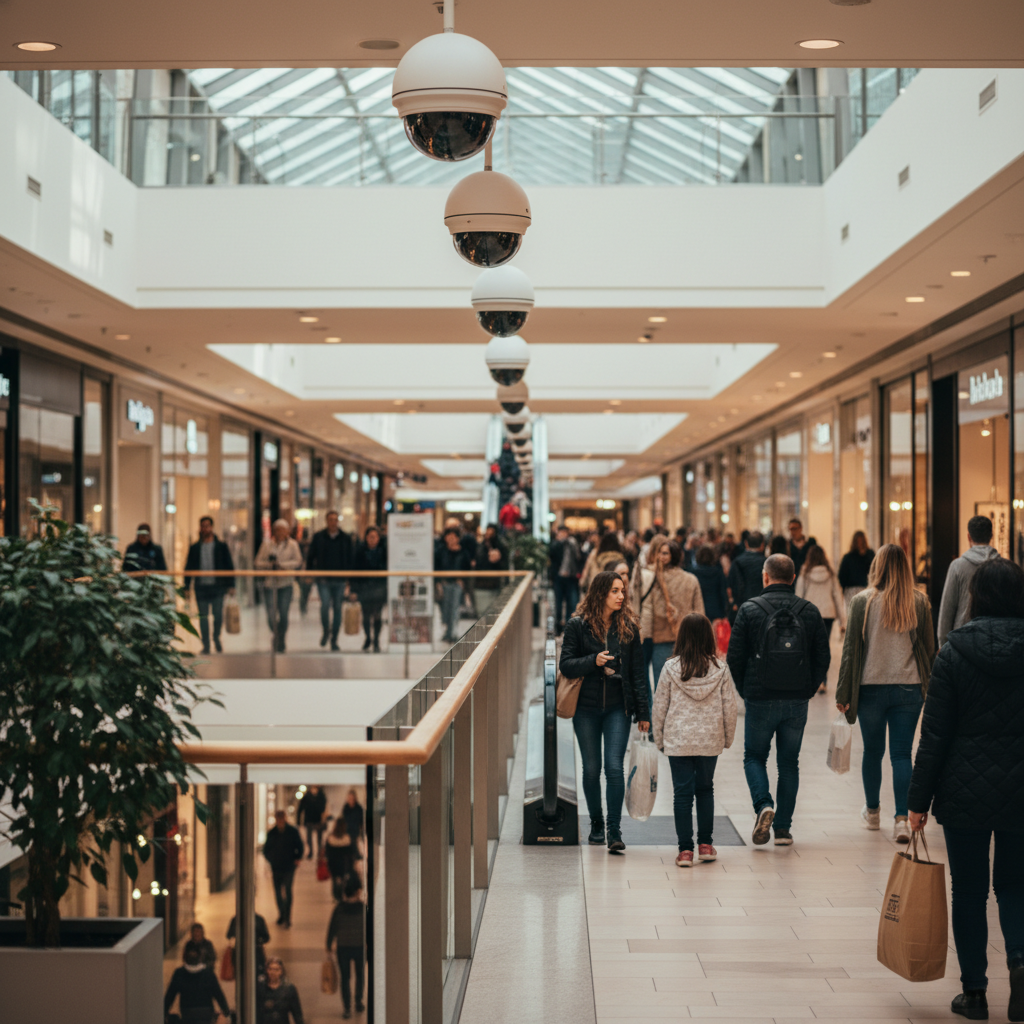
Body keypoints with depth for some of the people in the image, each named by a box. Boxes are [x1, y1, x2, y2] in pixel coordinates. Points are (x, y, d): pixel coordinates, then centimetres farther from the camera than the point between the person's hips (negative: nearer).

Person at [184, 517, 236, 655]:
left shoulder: (221, 546, 4)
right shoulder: (195, 548, 9)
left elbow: (229, 566, 4)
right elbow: (189, 567, 11)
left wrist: (231, 585, -3)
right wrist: (186, 587, 4)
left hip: (217, 586, -2)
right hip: (201, 587, 2)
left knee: (218, 615, -5)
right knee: (203, 617, 3)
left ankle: (216, 637, 22)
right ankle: (206, 645, 11)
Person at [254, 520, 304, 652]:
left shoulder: (292, 544, 3)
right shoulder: (266, 544, 5)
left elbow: (298, 562, -3)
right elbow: (258, 562, 3)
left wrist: (282, 564, -13)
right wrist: (270, 564, -15)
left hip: (285, 583, -1)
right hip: (270, 583, 1)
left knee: (283, 614, -4)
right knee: (271, 615, -3)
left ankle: (281, 641, 14)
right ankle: (276, 634, 26)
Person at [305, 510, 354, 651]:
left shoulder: (346, 538, 6)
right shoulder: (318, 537, 3)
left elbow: (350, 560, 10)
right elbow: (311, 556, 8)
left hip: (340, 580, 2)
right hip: (323, 579, -1)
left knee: (337, 608, 5)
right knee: (325, 604, -17)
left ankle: (334, 640, 13)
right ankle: (326, 631, 8)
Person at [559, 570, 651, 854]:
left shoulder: (628, 627, 3)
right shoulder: (578, 625, -2)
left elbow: (637, 672, 5)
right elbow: (566, 665, -4)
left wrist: (643, 712, 3)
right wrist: (594, 661, -21)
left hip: (617, 708, 0)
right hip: (586, 708, 0)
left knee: (614, 766, -10)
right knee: (592, 769, 9)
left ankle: (614, 831, -7)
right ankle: (596, 823, 27)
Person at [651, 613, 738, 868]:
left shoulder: (671, 668, -7)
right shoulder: (720, 668, -5)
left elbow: (659, 707, -2)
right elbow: (730, 707, 2)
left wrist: (659, 739, 10)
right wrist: (728, 737, 16)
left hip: (678, 741, -1)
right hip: (710, 741, 2)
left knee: (682, 793, 3)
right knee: (705, 788, 18)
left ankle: (685, 849, 2)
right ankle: (705, 844, 19)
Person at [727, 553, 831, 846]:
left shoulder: (750, 609, -6)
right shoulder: (810, 612, 2)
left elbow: (734, 657, -5)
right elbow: (823, 658, 4)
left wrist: (744, 690, 8)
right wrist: (808, 690, 14)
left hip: (760, 700, -2)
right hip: (797, 702, 2)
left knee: (754, 756, 13)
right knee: (789, 762, 12)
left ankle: (763, 804, -12)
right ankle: (783, 828, 10)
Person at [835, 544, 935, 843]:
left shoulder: (863, 601, -6)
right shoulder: (920, 602, 0)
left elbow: (851, 648, -4)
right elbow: (929, 649, 5)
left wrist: (843, 693, 1)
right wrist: (929, 685, 16)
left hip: (872, 687, -1)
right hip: (909, 688, 1)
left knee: (872, 751, 14)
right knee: (902, 754, 3)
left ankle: (872, 812, 31)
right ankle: (901, 819, -7)